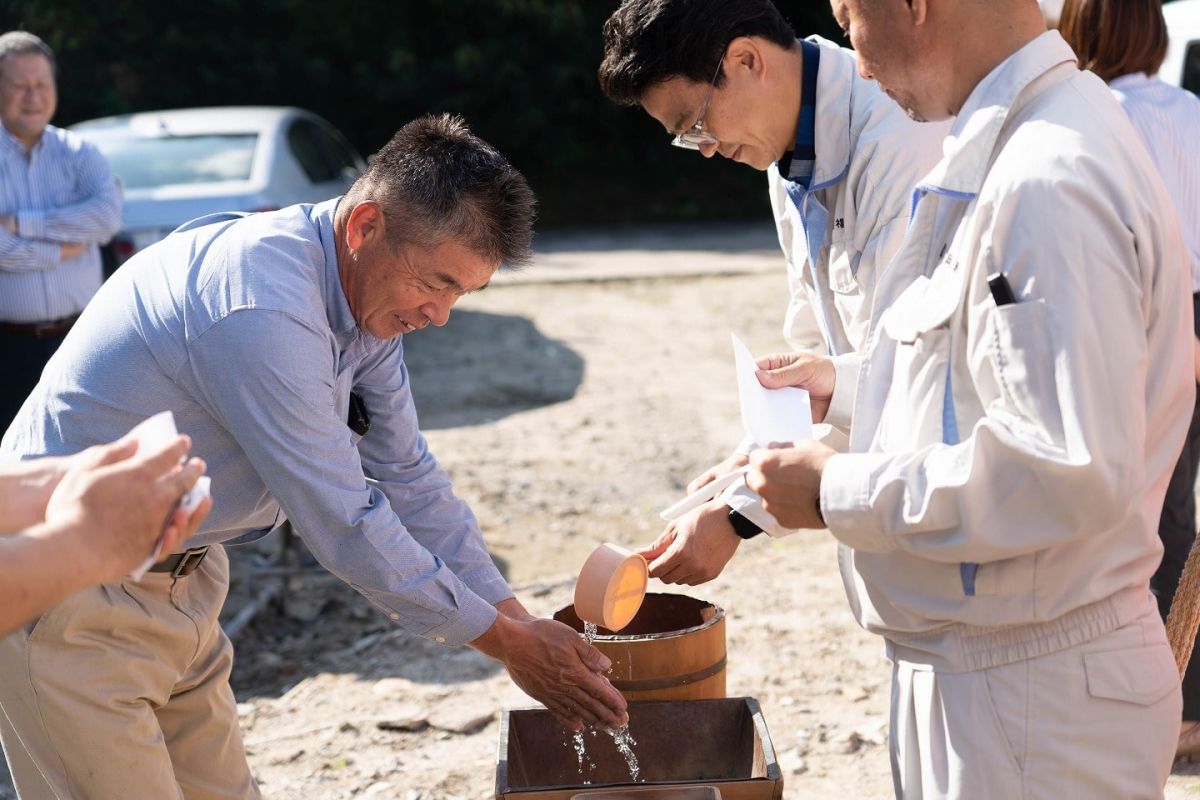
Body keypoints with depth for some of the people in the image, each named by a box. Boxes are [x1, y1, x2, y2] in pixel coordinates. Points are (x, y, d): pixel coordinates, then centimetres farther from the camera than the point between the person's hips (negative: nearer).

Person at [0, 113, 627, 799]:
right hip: (76, 607, -8)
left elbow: (408, 476, 7)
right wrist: (508, 643, -15)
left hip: (181, 581, 9)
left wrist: (521, 620, 2)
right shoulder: (265, 309, -30)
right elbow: (345, 524, -26)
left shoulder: (372, 298, -1)